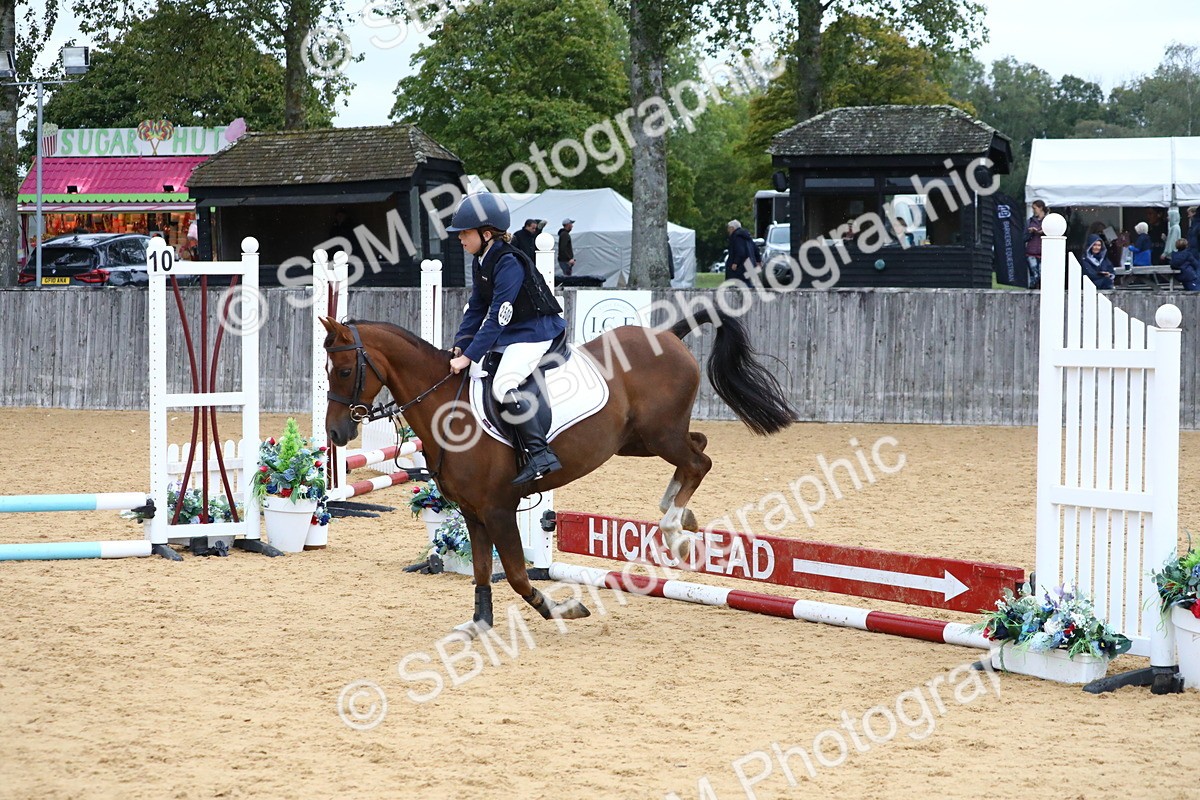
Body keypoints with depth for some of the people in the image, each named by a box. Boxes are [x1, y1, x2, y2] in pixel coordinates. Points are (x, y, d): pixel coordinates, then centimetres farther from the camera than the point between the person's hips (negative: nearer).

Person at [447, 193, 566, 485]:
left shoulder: (509, 263, -24)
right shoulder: (480, 262, 5)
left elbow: (497, 318, -26)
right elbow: (476, 309, 11)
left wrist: (469, 356, -26)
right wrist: (460, 346, -1)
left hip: (535, 332, -11)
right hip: (505, 335, 11)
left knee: (503, 386, -29)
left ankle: (541, 455, -26)